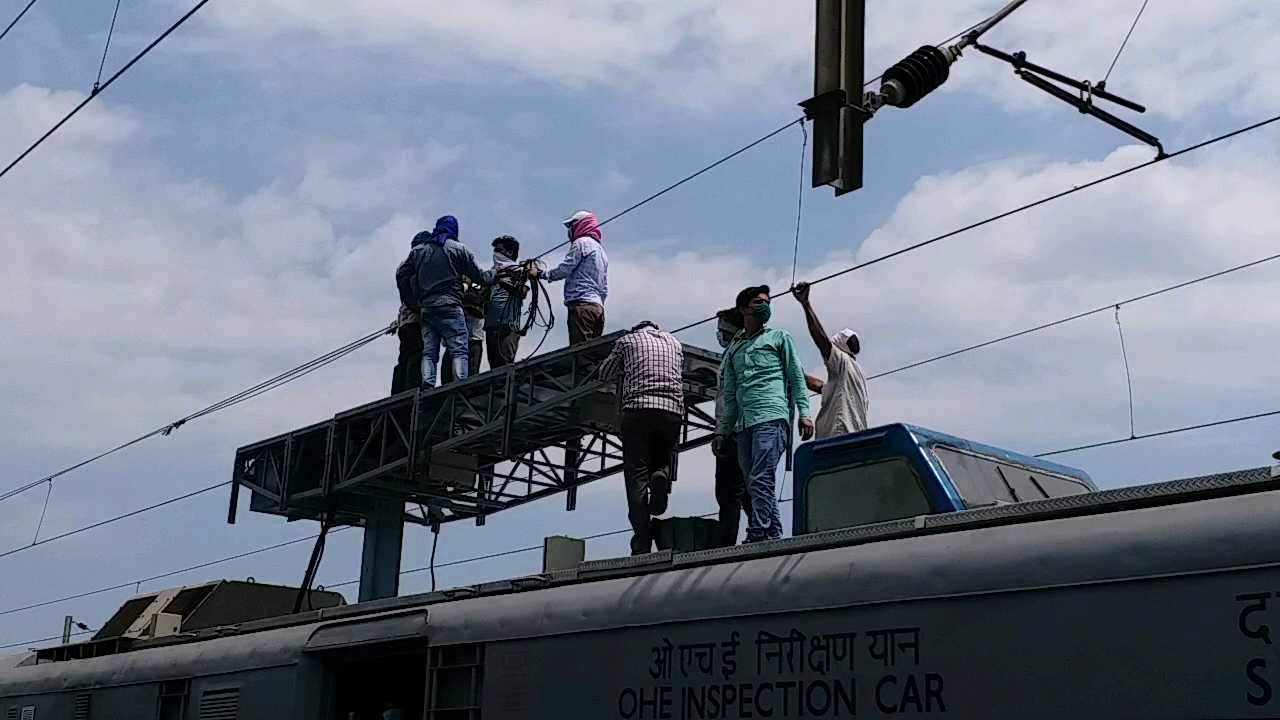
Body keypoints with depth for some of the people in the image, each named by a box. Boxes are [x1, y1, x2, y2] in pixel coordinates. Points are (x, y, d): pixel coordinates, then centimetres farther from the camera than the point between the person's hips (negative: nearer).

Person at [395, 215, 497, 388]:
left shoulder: (418, 250, 17)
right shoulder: (458, 249, 4)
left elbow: (401, 274, 12)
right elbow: (479, 276, 5)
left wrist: (411, 302, 17)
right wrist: (495, 274, 25)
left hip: (425, 308, 4)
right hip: (450, 306, -4)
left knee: (429, 352, 4)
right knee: (459, 349, -8)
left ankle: (427, 387, -10)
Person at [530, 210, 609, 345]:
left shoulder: (582, 243, 0)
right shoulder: (601, 250, 28)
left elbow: (564, 269, -8)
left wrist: (540, 273, 4)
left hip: (582, 304, -9)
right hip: (598, 306, 9)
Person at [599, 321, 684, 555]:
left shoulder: (628, 340, 17)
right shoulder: (674, 342, 25)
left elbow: (605, 373, 24)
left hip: (638, 409, -3)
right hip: (673, 410, 3)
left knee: (637, 477, -5)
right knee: (662, 459, 22)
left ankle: (642, 546, -15)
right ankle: (661, 476, -16)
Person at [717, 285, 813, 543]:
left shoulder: (779, 337, 16)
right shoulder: (734, 349, 24)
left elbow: (796, 376, 7)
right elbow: (730, 396, 22)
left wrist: (804, 412, -5)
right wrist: (723, 432, 13)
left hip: (772, 417, -5)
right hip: (744, 424, 5)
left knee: (761, 479, -19)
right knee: (753, 485, 0)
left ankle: (759, 535, -26)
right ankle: (774, 535, 2)